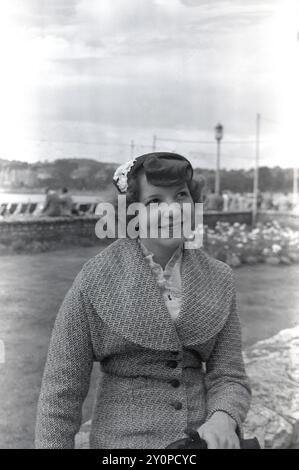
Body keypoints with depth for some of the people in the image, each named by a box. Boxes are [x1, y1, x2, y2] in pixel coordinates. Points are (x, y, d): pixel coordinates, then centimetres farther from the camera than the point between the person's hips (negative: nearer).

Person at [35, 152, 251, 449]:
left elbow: (228, 378, -3)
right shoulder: (96, 280, -13)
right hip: (125, 439, -2)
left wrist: (223, 420, -22)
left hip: (204, 439, 2)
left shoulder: (218, 280, -4)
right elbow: (62, 390, -9)